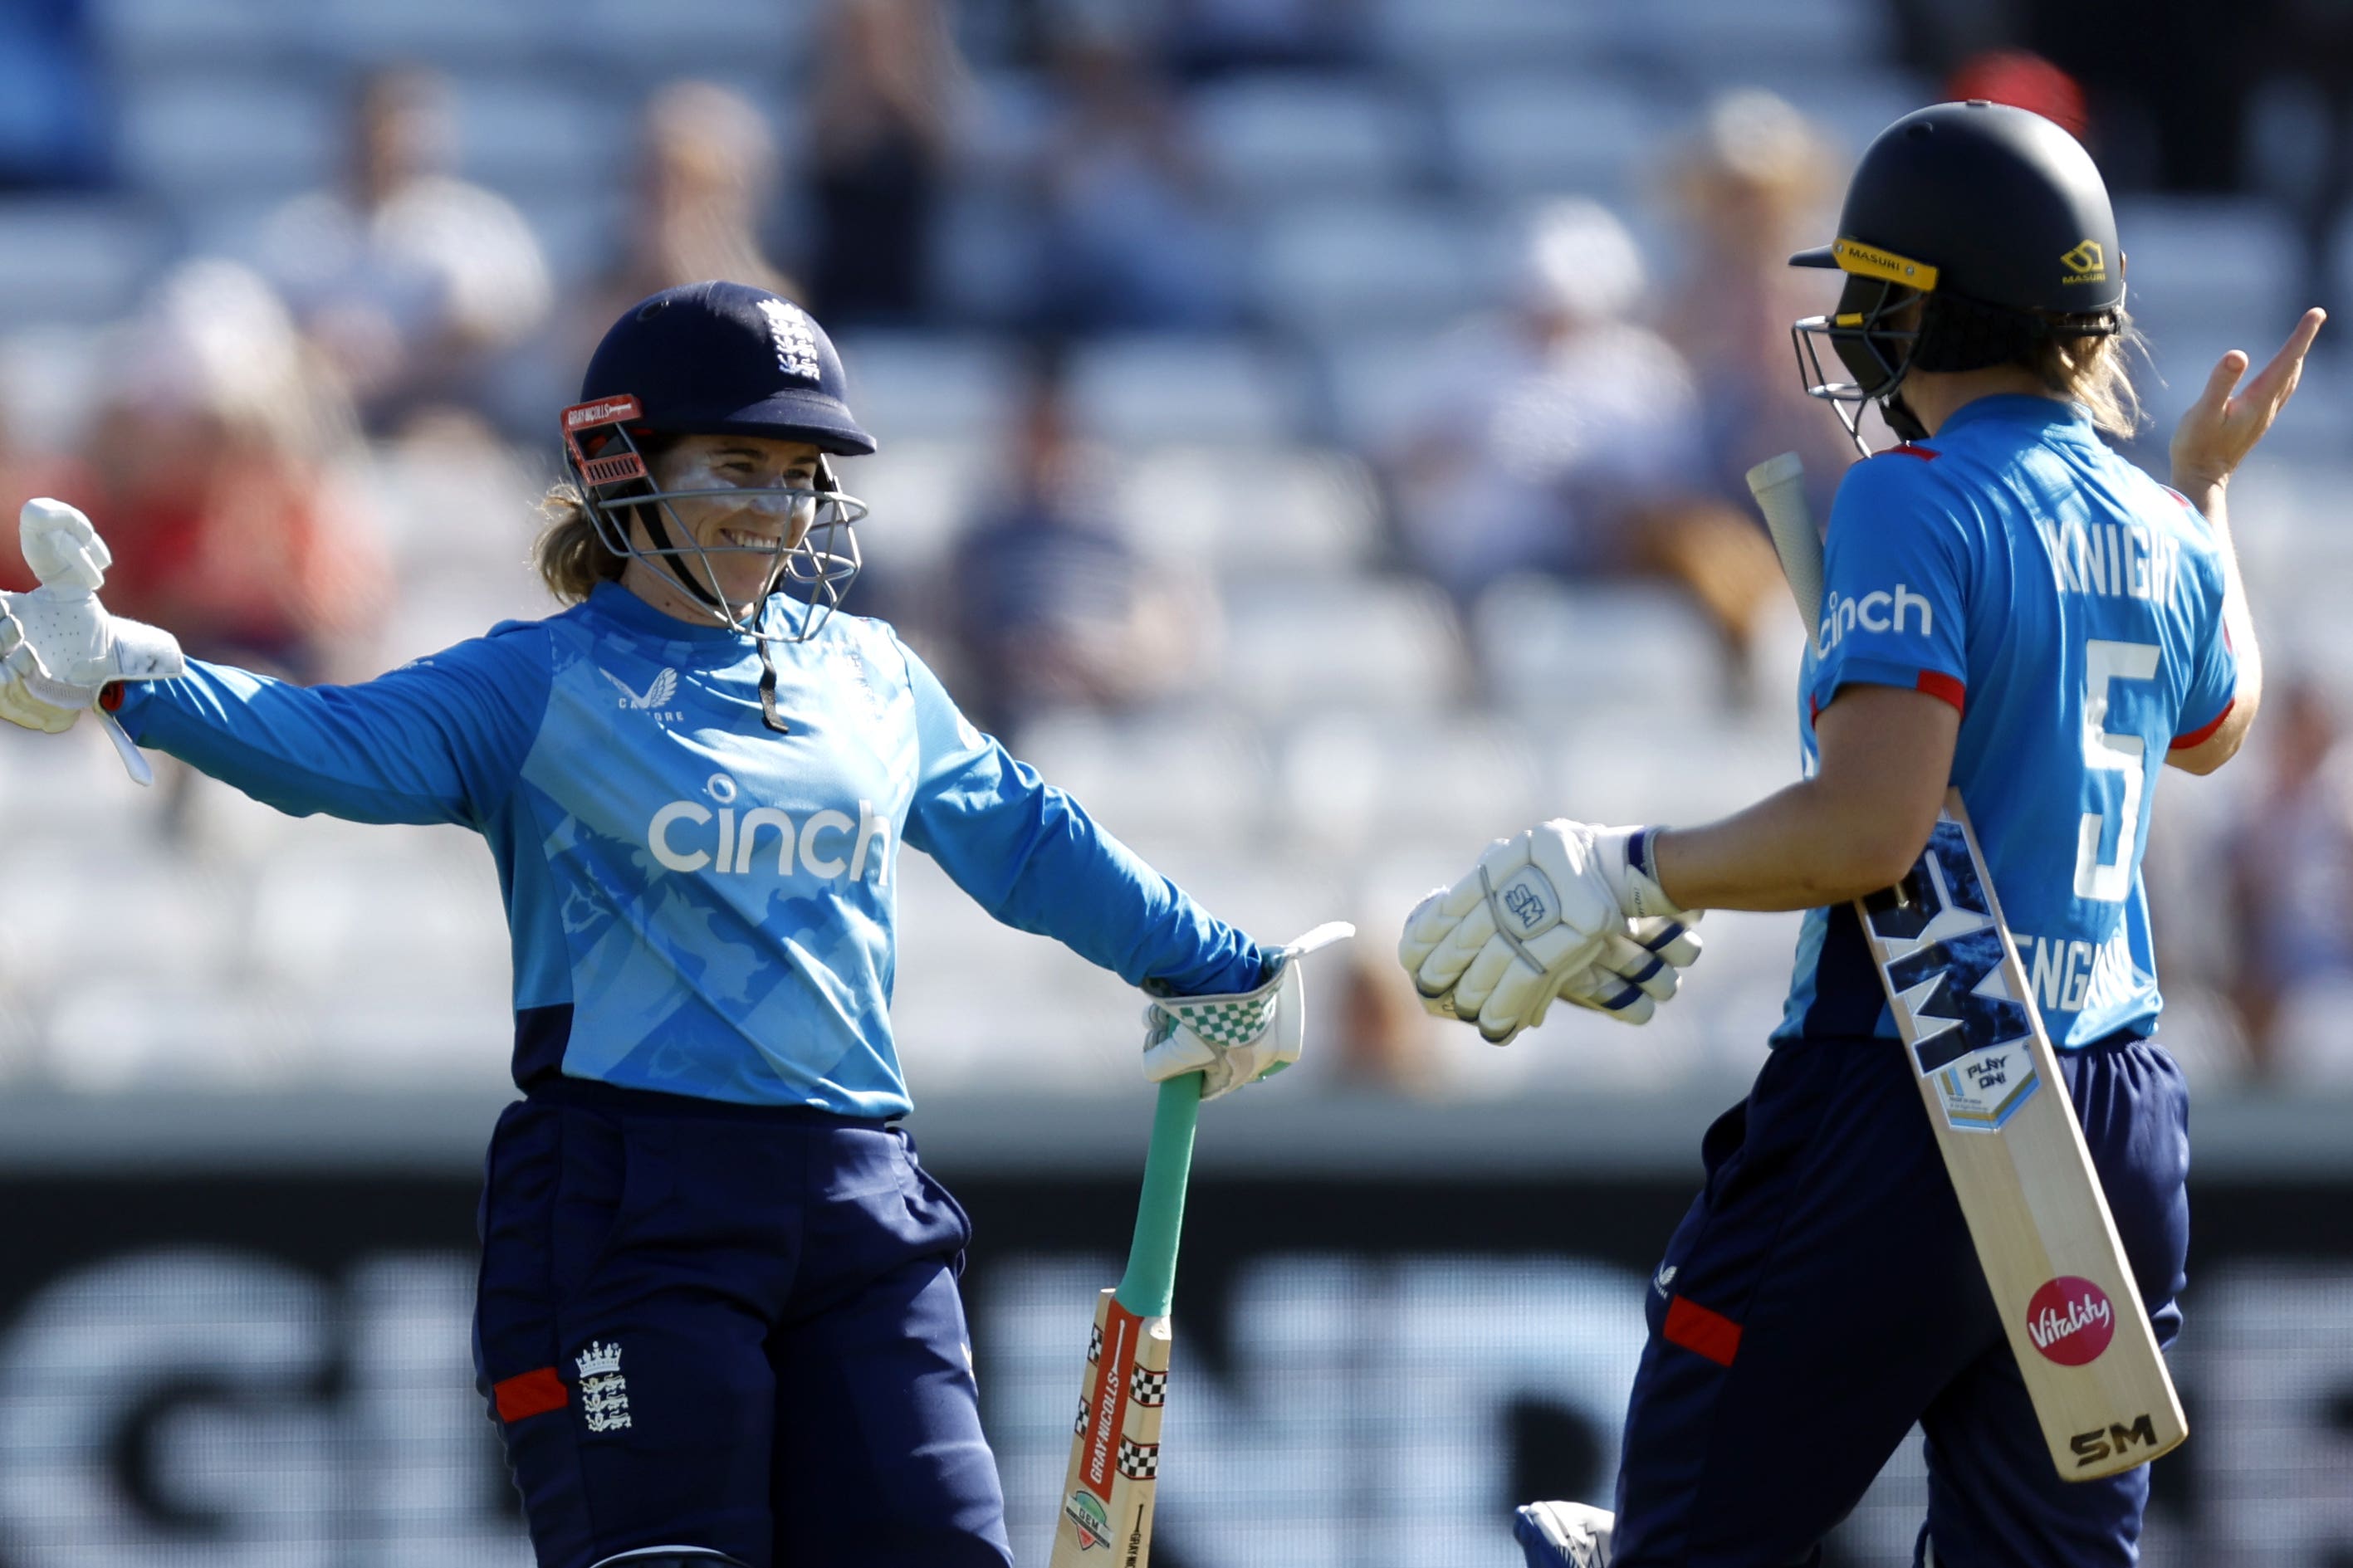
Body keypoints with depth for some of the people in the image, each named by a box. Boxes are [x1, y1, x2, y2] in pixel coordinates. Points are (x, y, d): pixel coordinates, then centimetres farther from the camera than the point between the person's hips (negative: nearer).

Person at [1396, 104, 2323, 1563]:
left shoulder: (1916, 503, -13)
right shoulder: (2163, 537, 9)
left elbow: (1869, 830, -23)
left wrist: (1630, 872, -11)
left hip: (1894, 1110, -7)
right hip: (2120, 1124, 7)